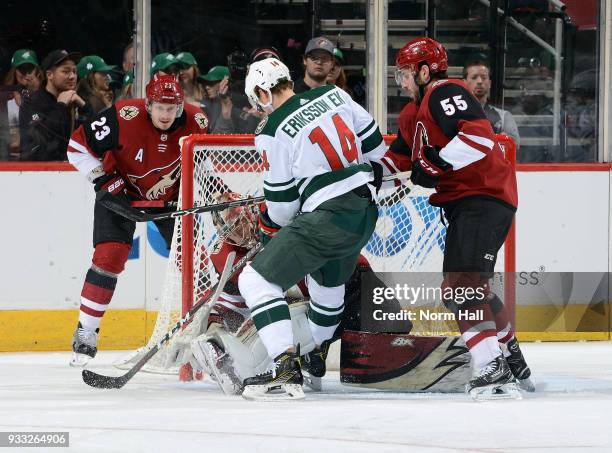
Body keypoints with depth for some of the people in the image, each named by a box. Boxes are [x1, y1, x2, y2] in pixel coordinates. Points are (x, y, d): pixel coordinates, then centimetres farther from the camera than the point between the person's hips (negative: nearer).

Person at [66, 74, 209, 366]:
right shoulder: (124, 118, -31)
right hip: (121, 190, -3)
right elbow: (78, 147, -22)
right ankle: (85, 335, -7)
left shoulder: (196, 122, -20)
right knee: (109, 256, -16)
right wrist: (104, 180, -25)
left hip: (170, 195, 3)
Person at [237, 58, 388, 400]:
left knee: (257, 280, -7)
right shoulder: (334, 96, 9)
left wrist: (270, 226, 17)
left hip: (327, 218, -8)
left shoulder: (274, 132, -8)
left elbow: (281, 203, -3)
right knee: (329, 279, 35)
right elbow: (373, 142, 17)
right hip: (365, 212, 8)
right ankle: (317, 354, 55)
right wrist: (370, 172, 36)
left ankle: (286, 369, -20)